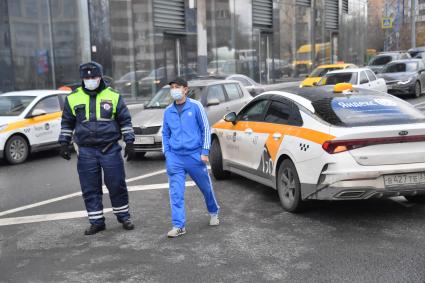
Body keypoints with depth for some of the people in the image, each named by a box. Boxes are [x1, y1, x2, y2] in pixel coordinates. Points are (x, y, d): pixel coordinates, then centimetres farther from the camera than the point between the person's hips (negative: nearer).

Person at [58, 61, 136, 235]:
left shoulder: (113, 96, 2)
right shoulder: (73, 98, 5)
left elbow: (125, 121, 7)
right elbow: (67, 123, 15)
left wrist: (129, 142, 2)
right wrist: (64, 143, 10)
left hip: (110, 149, -1)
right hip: (86, 151, 2)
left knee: (117, 185, 3)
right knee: (90, 189, 5)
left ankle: (123, 216, 22)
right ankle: (96, 222, 17)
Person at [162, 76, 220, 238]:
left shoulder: (195, 106, -3)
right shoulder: (168, 111, 7)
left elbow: (205, 129, -1)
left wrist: (205, 152, -6)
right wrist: (167, 154, 7)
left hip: (194, 155, -2)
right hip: (175, 157, 2)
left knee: (206, 187, 12)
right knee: (176, 192, -3)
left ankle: (214, 213, 37)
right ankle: (178, 226, 4)